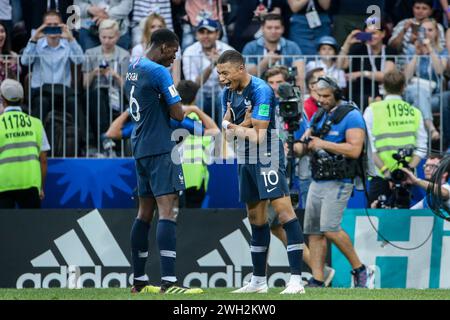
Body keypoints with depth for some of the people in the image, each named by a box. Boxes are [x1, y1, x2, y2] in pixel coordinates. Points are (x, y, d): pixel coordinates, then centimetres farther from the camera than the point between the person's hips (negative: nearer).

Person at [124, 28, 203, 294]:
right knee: (168, 210, -15)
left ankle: (139, 280, 17)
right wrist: (177, 107, 10)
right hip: (160, 148, -9)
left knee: (145, 212, 14)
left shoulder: (133, 69, 15)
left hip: (140, 148, 9)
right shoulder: (159, 72, -13)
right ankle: (168, 281, -24)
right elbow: (178, 114, -13)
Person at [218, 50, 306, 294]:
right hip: (245, 159, 9)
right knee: (256, 218, 13)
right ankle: (258, 281, 19)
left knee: (283, 210, -17)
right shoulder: (228, 93, 7)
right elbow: (227, 129, 6)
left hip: (267, 157, -9)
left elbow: (257, 135, -22)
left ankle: (296, 279, -22)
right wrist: (244, 124, -13)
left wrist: (236, 129, -7)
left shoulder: (261, 91, -18)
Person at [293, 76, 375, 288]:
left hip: (339, 181, -8)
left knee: (330, 228, -19)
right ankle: (317, 282, 4)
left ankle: (360, 270, -6)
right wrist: (296, 147, -10)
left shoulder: (351, 116, -9)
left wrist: (323, 144, -18)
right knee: (314, 231, 3)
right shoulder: (318, 116, 15)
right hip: (318, 181, 8)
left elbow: (354, 150, -19)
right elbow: (304, 146, 15)